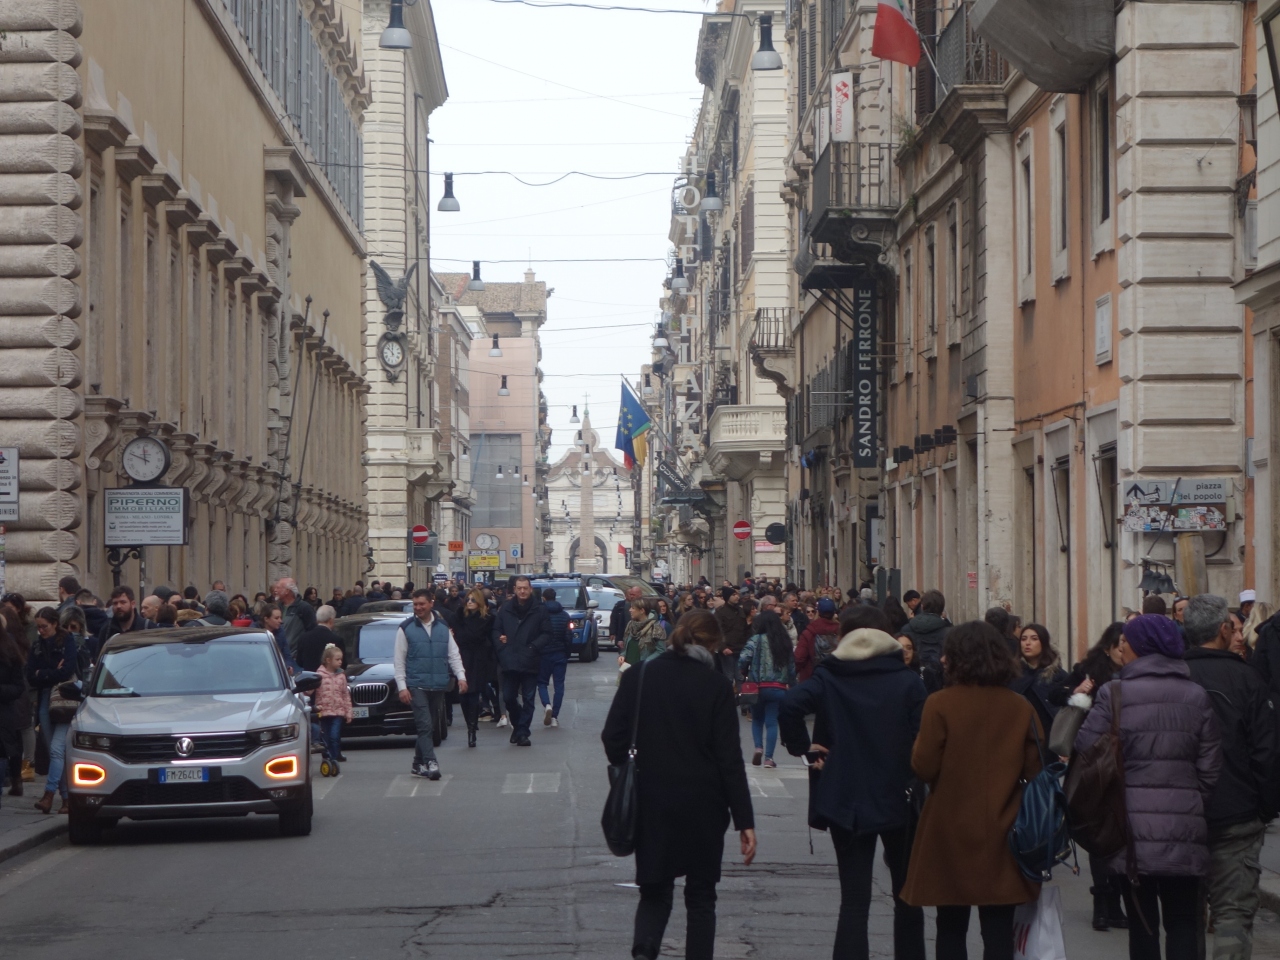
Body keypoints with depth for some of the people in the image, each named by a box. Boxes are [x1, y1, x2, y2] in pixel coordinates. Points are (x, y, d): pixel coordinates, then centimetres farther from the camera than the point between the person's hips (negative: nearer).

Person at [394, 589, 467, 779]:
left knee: (429, 727, 9)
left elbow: (454, 654, 11)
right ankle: (431, 763, -19)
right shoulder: (406, 629, 1)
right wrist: (402, 687, -6)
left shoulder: (443, 627, 10)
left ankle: (418, 764, 19)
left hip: (438, 685, 4)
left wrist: (461, 676, -3)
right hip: (416, 685, -4)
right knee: (425, 725, -14)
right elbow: (399, 660, 1)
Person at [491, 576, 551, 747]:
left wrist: (533, 647, -16)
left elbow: (546, 634, -2)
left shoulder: (540, 610, -3)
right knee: (509, 697, 7)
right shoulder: (505, 609, 5)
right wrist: (501, 647, -5)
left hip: (530, 662, -2)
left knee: (527, 699, 1)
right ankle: (517, 725, 30)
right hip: (510, 661, 2)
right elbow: (496, 630, 11)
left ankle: (522, 732, 7)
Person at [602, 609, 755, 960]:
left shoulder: (638, 677, -1)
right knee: (700, 896, 11)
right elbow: (730, 757, -9)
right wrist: (745, 821, -7)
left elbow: (612, 737, -3)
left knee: (655, 890, 12)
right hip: (703, 804, -2)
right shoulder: (716, 685, -8)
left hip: (651, 803, 2)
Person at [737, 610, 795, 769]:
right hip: (779, 689, 2)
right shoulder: (786, 643, 7)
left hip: (759, 686, -2)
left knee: (757, 719, 17)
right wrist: (790, 683, 17)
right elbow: (792, 667, 9)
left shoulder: (757, 640, -7)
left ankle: (758, 747, -3)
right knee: (772, 722, 5)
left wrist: (745, 673, 1)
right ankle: (768, 757, -2)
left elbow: (743, 658, -17)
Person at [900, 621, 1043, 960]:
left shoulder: (940, 704, -11)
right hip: (1002, 834, 2)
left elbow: (924, 767, -13)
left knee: (951, 930, 11)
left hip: (951, 833, -1)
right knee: (998, 932, 5)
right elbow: (1036, 770, -3)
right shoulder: (1021, 707, -3)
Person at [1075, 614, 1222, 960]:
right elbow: (1209, 767, 3)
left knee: (1142, 924, 7)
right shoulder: (1196, 696, 4)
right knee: (1182, 924, 7)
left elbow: (1086, 753, -7)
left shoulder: (1114, 694, -5)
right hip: (1184, 828, 2)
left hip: (1133, 827, -2)